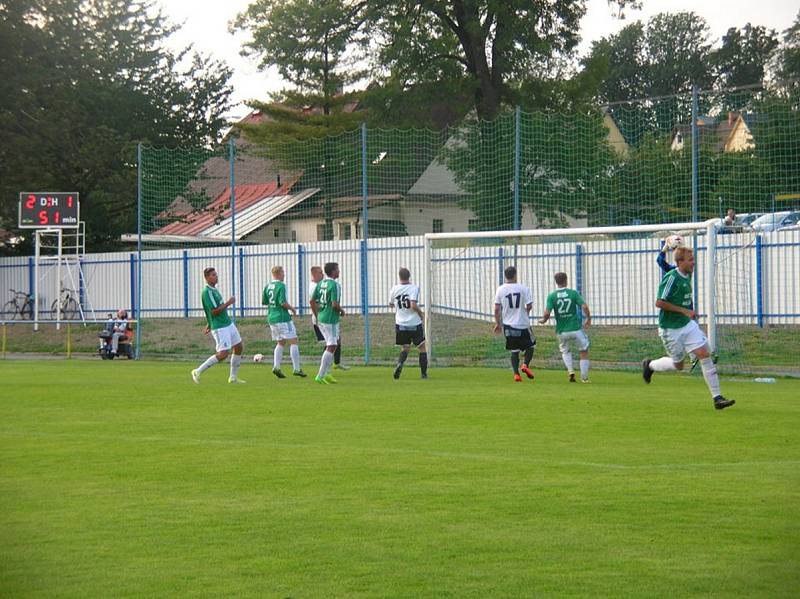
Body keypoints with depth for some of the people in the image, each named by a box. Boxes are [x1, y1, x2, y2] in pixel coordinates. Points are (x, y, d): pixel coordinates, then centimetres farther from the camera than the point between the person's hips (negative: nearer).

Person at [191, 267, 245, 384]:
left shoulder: (214, 289, 13)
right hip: (219, 327, -10)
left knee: (239, 348, 11)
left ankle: (233, 377, 20)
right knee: (223, 354, -14)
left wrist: (209, 325, 26)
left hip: (228, 324, 10)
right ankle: (198, 371, -3)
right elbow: (214, 311, -24)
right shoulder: (206, 292, -18)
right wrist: (229, 303, -15)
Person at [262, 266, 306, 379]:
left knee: (280, 343, 17)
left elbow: (264, 302, 13)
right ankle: (296, 368, -4)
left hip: (271, 318, 8)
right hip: (282, 318, -7)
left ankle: (276, 367, 3)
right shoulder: (281, 286, -14)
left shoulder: (267, 287, 7)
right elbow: (283, 303, -20)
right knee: (293, 342, 0)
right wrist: (292, 309, -4)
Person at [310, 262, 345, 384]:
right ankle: (320, 376, -6)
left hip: (321, 319, 9)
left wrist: (316, 317, 18)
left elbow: (312, 301, 10)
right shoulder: (335, 285, -16)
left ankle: (326, 373, 16)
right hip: (330, 320, -9)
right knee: (331, 347, -4)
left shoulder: (320, 283, 9)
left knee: (335, 342, 19)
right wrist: (341, 311, -2)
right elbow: (334, 304, -22)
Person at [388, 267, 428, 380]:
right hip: (415, 324, -3)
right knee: (422, 348, 10)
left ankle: (400, 363, -15)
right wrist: (421, 314, -6)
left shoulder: (394, 289, 0)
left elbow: (390, 304, 14)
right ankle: (424, 373, 8)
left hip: (400, 324, 3)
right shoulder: (414, 288, -12)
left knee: (405, 348, 15)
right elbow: (413, 305, -23)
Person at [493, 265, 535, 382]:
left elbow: (497, 309, -2)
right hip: (523, 324, -2)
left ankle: (516, 373, 1)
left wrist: (498, 323, 9)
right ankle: (525, 364, -5)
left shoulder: (500, 289, -2)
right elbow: (529, 305, -8)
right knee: (530, 346, 17)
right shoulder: (523, 288, -8)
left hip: (508, 324, 2)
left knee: (514, 351, 10)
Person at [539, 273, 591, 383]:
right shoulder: (573, 293, -4)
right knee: (584, 352, 15)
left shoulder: (552, 296, -3)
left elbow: (547, 313, -11)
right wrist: (588, 319, 6)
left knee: (565, 351, 27)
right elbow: (584, 307, -10)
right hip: (576, 328, -2)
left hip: (561, 331, 2)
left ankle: (570, 370, 5)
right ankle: (584, 377, 13)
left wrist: (543, 320, 11)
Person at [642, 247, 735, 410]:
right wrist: (684, 311, -23)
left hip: (687, 324, 7)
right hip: (671, 328, -7)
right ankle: (649, 365, 35)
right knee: (678, 364, 6)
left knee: (704, 354, -6)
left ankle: (717, 398, -5)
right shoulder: (672, 278, -20)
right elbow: (659, 303, -23)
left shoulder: (687, 276, 6)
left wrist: (691, 312, 14)